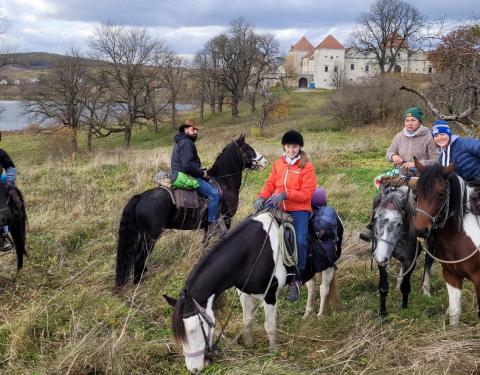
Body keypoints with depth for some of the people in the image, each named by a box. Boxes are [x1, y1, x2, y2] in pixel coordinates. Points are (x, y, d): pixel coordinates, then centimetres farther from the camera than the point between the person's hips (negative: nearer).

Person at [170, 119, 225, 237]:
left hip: (186, 176, 11)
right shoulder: (186, 143, -14)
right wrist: (202, 173, -13)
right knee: (214, 194, -17)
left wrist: (201, 171, 15)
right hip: (185, 177, -11)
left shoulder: (182, 142, 20)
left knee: (213, 187, 20)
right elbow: (187, 165, -25)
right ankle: (212, 225, -16)